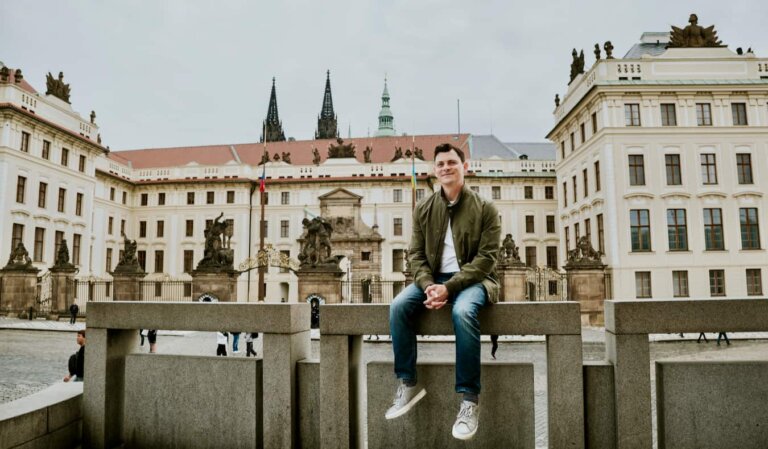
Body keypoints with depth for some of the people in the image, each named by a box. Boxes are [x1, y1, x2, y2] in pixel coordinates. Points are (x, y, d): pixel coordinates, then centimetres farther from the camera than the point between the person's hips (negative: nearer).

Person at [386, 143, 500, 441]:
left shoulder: (484, 208, -3)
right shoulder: (423, 209, 8)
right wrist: (428, 285, -17)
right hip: (434, 278, 4)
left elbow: (486, 257, -10)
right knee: (398, 306, -24)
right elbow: (417, 254, 5)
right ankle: (408, 383, -10)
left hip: (472, 279, -3)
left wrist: (449, 287, -22)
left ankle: (469, 398, -24)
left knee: (463, 311, -36)